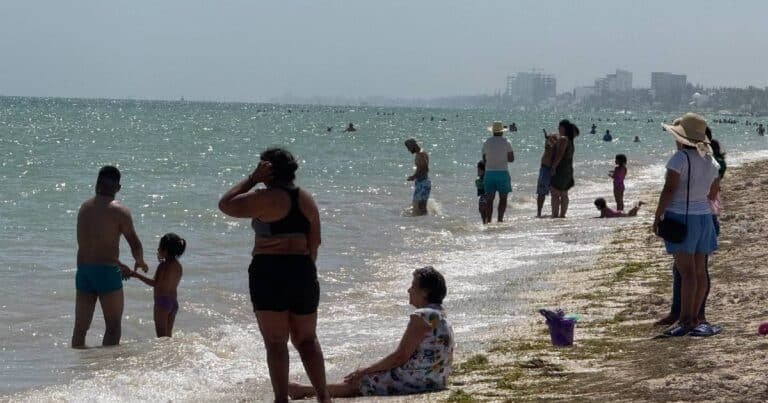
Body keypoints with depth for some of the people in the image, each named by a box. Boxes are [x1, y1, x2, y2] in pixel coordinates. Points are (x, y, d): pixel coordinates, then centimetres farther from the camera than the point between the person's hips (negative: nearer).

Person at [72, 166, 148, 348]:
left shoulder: (84, 208, 11)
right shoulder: (119, 211, -8)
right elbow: (135, 244, -4)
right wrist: (140, 262, 18)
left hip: (83, 271, 6)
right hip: (106, 272, -6)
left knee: (80, 327, 10)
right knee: (113, 326, 3)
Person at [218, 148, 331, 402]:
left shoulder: (267, 198, -12)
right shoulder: (307, 200, 9)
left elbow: (226, 205, -8)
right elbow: (315, 241, 12)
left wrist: (252, 179, -3)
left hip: (269, 272, -6)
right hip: (303, 271, 6)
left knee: (275, 342, 0)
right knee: (307, 339, 14)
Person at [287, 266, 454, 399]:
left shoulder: (421, 316, -17)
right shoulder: (442, 316, 14)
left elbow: (400, 356, -19)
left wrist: (365, 371, -8)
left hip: (415, 381, -9)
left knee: (358, 383, 2)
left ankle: (305, 391, 12)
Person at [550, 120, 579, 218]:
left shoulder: (562, 139, -14)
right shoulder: (569, 139, 14)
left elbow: (560, 154, -21)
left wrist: (553, 167, -21)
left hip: (560, 169, -10)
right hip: (568, 170, 10)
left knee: (555, 194, -10)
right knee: (564, 194, 12)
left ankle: (555, 215, -16)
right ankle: (562, 214, 13)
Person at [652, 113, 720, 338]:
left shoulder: (680, 158, -13)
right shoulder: (710, 161, 9)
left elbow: (669, 189, -17)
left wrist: (658, 216, -11)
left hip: (681, 217, -7)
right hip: (704, 217, 7)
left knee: (687, 271, -11)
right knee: (699, 272, 8)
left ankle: (685, 321, -13)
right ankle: (694, 319, 12)